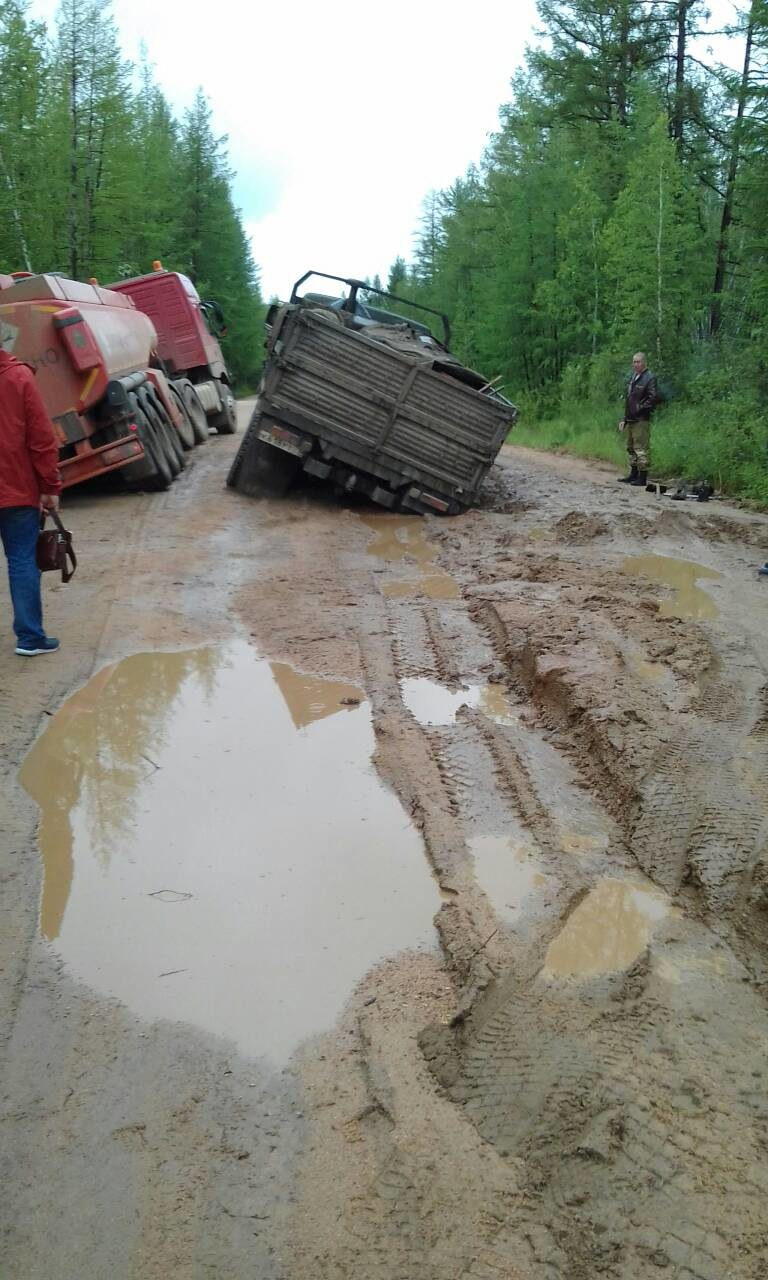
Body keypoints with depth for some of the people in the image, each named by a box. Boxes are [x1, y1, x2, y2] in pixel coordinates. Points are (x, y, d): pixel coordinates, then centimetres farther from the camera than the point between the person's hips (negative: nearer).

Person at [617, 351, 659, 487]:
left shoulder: (649, 378, -9)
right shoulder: (633, 377, 18)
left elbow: (654, 398, -18)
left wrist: (640, 409, -15)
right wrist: (625, 418, 17)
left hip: (641, 420, -9)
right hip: (631, 420, 9)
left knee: (641, 448, -8)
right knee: (631, 448, 16)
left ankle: (642, 477, -5)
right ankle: (633, 474, 25)